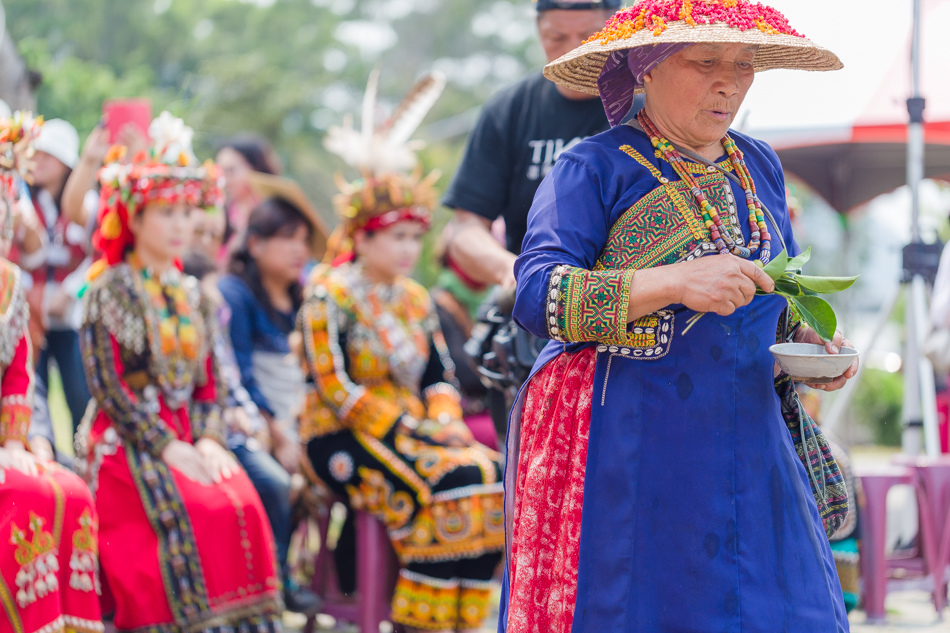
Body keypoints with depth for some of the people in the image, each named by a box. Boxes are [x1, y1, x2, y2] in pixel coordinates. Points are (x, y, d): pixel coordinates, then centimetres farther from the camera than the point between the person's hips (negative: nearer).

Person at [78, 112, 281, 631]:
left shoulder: (191, 295, 17)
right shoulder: (108, 292, -1)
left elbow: (210, 381, 14)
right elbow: (108, 387, -9)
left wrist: (208, 439, -5)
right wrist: (167, 448, -15)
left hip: (187, 439, 5)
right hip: (128, 445, -5)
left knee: (243, 506, -20)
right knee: (195, 512, -28)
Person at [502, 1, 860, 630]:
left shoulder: (759, 167, 14)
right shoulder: (594, 170, -5)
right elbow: (537, 294, -17)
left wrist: (808, 344, 2)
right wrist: (676, 282, -26)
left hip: (744, 445, 5)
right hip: (618, 447, -5)